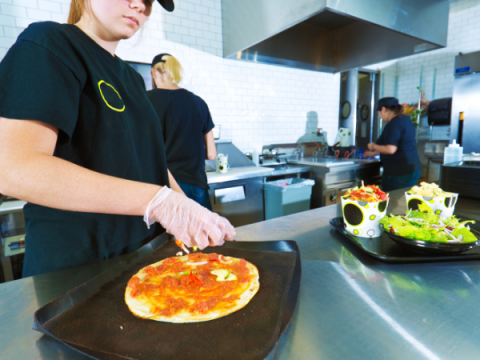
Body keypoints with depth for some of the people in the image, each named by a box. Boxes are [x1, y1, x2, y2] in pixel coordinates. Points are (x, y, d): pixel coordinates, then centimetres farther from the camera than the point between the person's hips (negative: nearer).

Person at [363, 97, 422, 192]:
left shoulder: (394, 124, -15)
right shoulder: (405, 120, 16)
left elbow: (390, 149, -24)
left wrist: (373, 146, -6)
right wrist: (372, 153, 32)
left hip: (399, 171, -10)